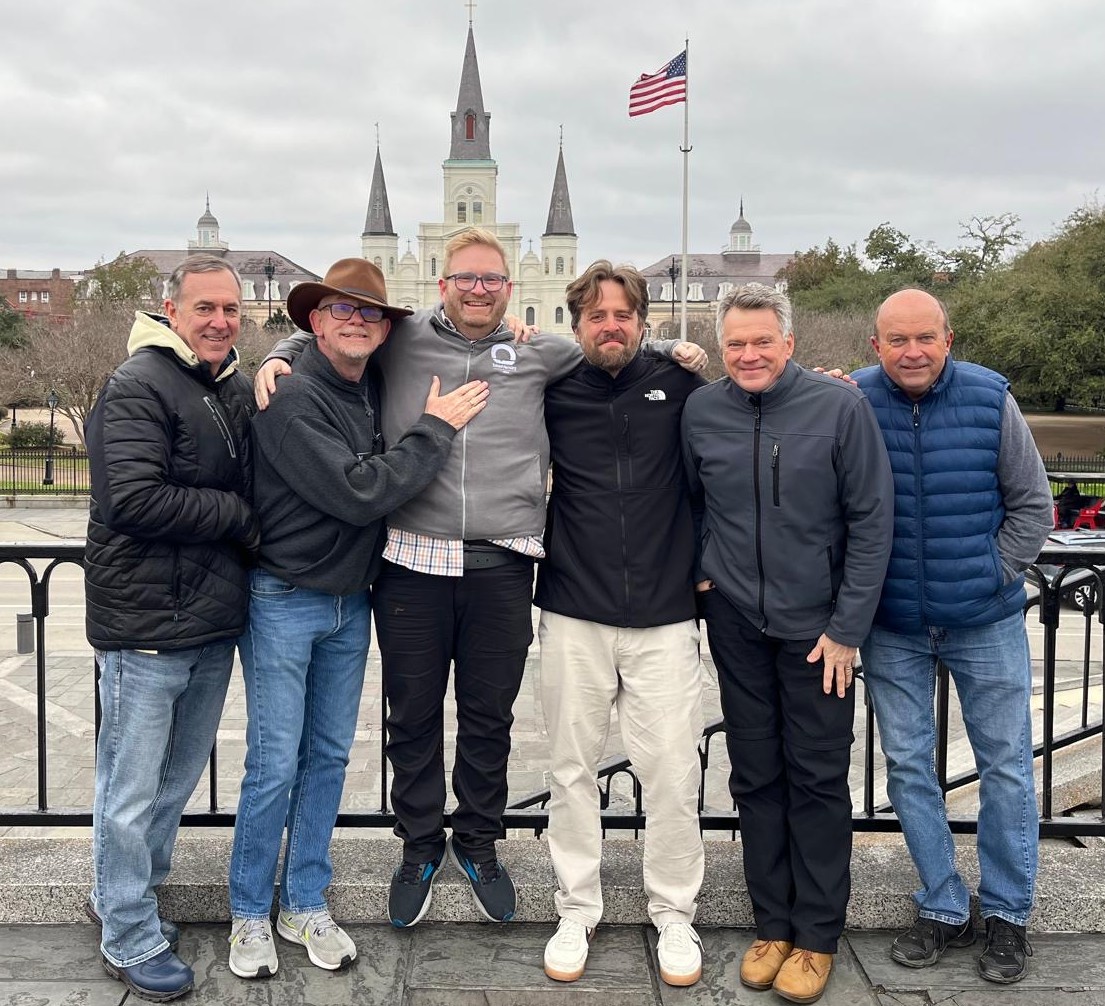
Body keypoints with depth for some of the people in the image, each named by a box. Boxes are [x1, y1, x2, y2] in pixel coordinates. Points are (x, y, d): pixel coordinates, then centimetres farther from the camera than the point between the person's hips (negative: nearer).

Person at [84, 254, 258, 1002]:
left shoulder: (240, 390, 10)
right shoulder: (139, 387, -13)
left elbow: (253, 486, 21)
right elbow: (134, 499, -23)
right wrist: (238, 519, -15)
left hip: (214, 620, 8)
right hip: (146, 624, -8)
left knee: (180, 776, 19)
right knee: (132, 790, 5)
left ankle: (124, 896, 40)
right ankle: (131, 940, 22)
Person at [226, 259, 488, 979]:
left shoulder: (380, 389, 2)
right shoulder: (291, 398, -18)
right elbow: (357, 493, -25)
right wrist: (436, 428, -18)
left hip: (351, 603, 7)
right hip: (285, 601, -6)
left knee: (329, 756, 13)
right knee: (275, 765, 0)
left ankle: (306, 904, 27)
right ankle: (250, 915, 19)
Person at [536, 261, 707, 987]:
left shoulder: (678, 387, 2)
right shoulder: (552, 393, 3)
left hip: (664, 616, -1)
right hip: (574, 615, 1)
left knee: (673, 770, 3)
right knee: (573, 768, 10)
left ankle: (675, 914, 21)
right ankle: (578, 909, 26)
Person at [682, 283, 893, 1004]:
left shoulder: (840, 406, -11)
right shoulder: (701, 410, -1)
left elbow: (872, 520, -9)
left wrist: (847, 627, -11)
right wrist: (702, 567, 3)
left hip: (817, 626, -3)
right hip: (736, 624, 3)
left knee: (819, 780, 5)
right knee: (756, 776, 11)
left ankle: (818, 936, 19)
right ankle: (773, 923, 25)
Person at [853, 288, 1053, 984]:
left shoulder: (990, 399, -8)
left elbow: (1032, 503, 0)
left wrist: (994, 576, -5)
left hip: (986, 621, 0)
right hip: (892, 627, 1)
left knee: (1006, 766, 8)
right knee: (908, 765, 8)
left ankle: (1008, 915, 25)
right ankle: (944, 910, 25)